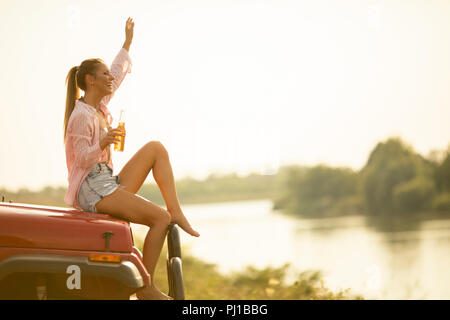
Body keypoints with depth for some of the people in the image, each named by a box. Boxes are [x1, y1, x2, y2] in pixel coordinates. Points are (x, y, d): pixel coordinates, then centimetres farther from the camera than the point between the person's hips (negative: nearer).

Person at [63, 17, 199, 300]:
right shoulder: (81, 115, -13)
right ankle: (146, 288, -12)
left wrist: (128, 40, 30)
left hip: (110, 184, 10)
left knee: (155, 148, 3)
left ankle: (176, 212, -8)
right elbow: (83, 159, -18)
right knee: (160, 218, -19)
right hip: (94, 190, -10)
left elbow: (119, 72, 26)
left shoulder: (99, 105, 13)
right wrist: (103, 144, -35)